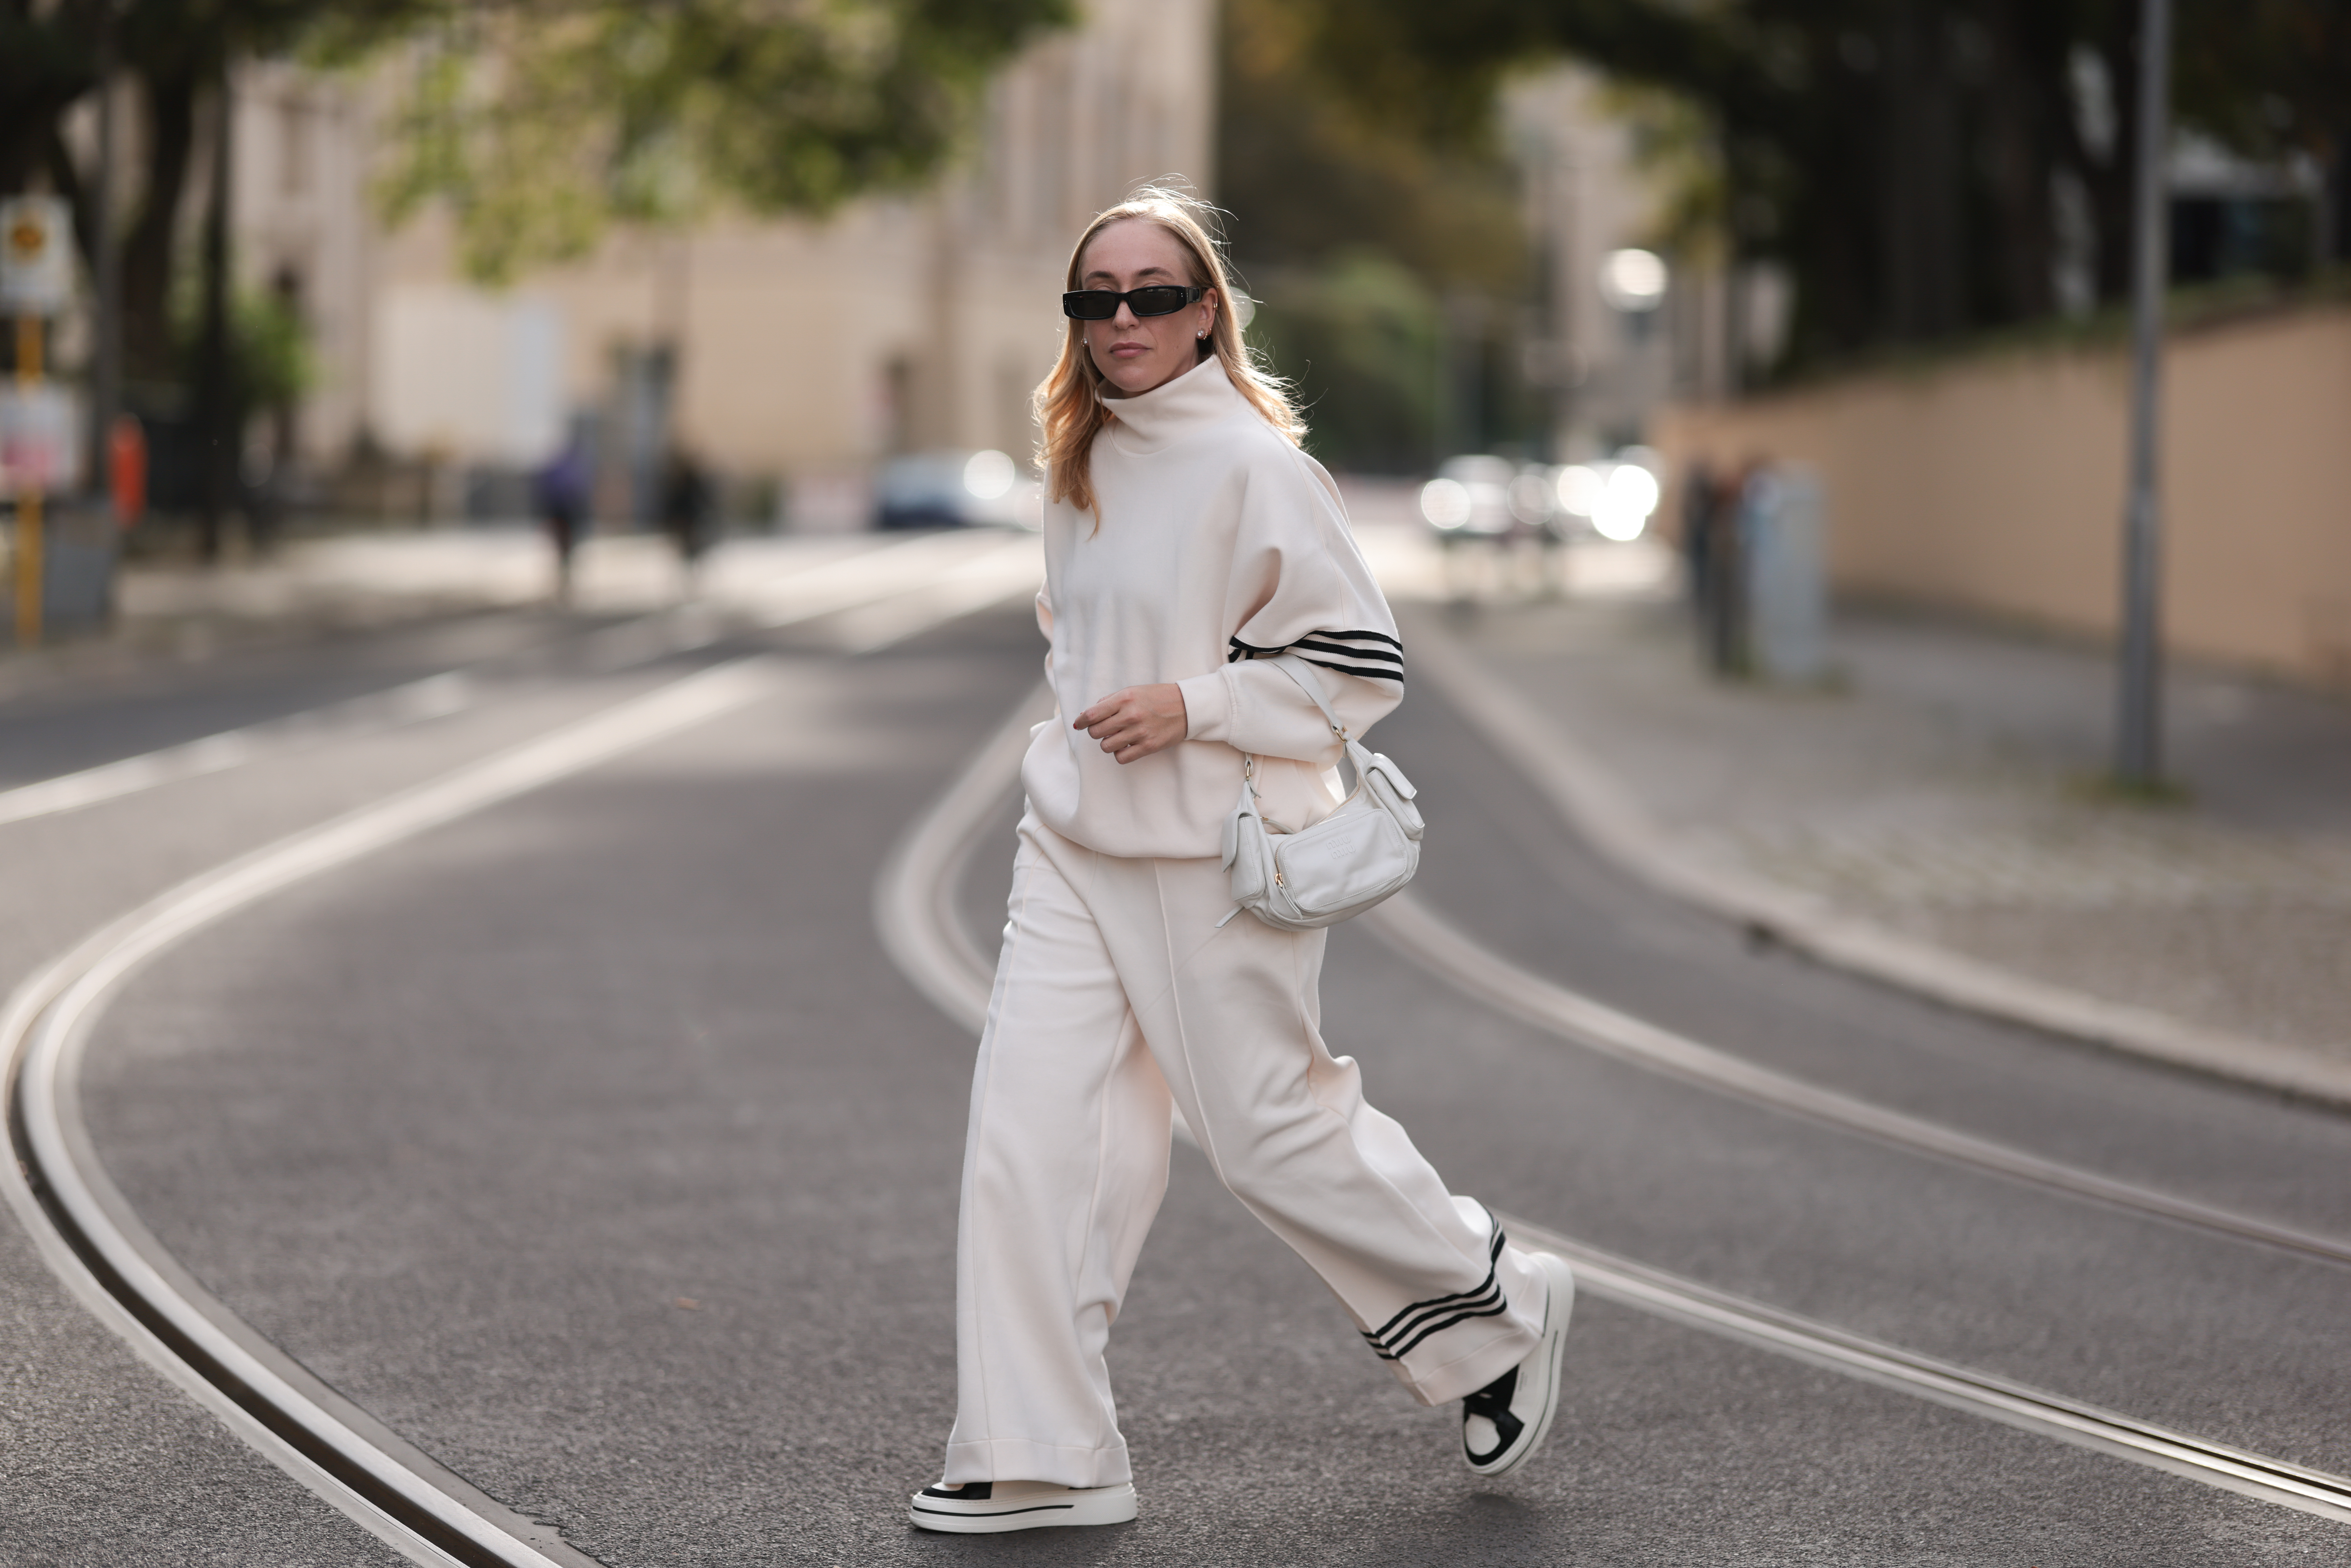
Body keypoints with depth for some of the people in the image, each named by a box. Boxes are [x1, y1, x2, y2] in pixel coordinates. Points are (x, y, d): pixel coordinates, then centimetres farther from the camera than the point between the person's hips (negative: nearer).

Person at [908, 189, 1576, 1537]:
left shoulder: (1254, 465, -13)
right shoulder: (1082, 463, 9)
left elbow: (1367, 665, -13)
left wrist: (1192, 705, -20)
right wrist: (1084, 718, 13)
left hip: (1221, 857, -7)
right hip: (1076, 843, 7)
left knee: (1273, 1131, 4)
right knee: (1030, 1127, -3)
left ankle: (1499, 1312, 28)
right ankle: (1042, 1458, 1)